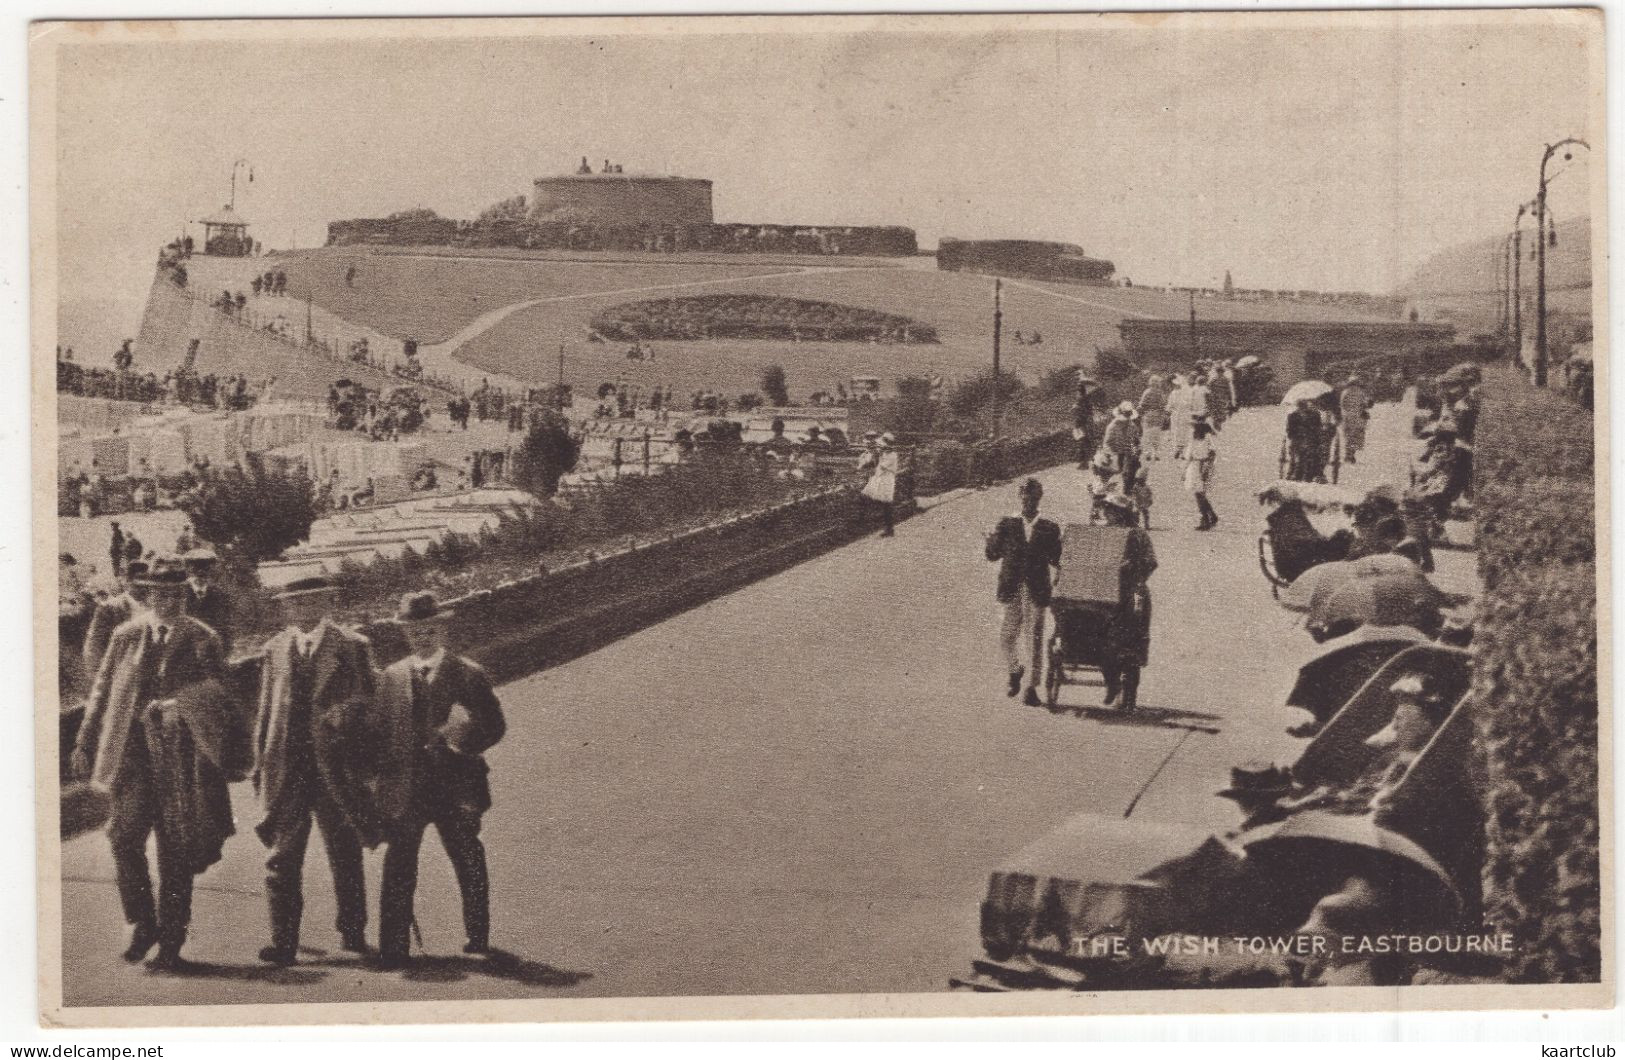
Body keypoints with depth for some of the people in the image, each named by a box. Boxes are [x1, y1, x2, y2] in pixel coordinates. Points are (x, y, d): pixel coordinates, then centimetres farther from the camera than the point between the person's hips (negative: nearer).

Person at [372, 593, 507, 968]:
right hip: (405, 790, 2)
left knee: (470, 867, 5)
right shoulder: (392, 678, 10)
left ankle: (478, 943, 18)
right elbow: (382, 733, 10)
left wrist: (466, 742, -15)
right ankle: (393, 948, 2)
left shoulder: (469, 674, 2)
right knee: (399, 871, -2)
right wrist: (384, 783, 1)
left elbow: (495, 725, 3)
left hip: (456, 788, -1)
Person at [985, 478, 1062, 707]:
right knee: (1006, 637, 5)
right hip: (1010, 592, 1)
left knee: (1033, 640, -3)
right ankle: (1015, 671, 33)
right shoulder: (1007, 524, 6)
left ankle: (1031, 687, 4)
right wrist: (997, 536, -16)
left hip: (1036, 593, -1)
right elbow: (991, 555, 1)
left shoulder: (1049, 529, 4)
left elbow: (1057, 562, 7)